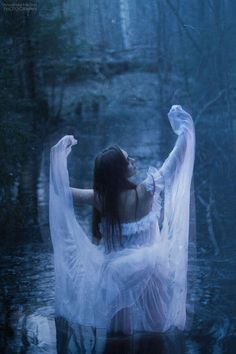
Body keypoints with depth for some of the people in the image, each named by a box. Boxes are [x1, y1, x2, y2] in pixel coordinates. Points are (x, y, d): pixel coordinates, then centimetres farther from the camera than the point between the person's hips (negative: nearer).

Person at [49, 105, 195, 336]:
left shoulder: (100, 199, -13)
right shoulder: (144, 193, -22)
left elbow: (62, 191, 0)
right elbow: (176, 161, -16)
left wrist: (59, 156, 2)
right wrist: (185, 129, -6)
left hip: (115, 269, 3)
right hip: (145, 269, -3)